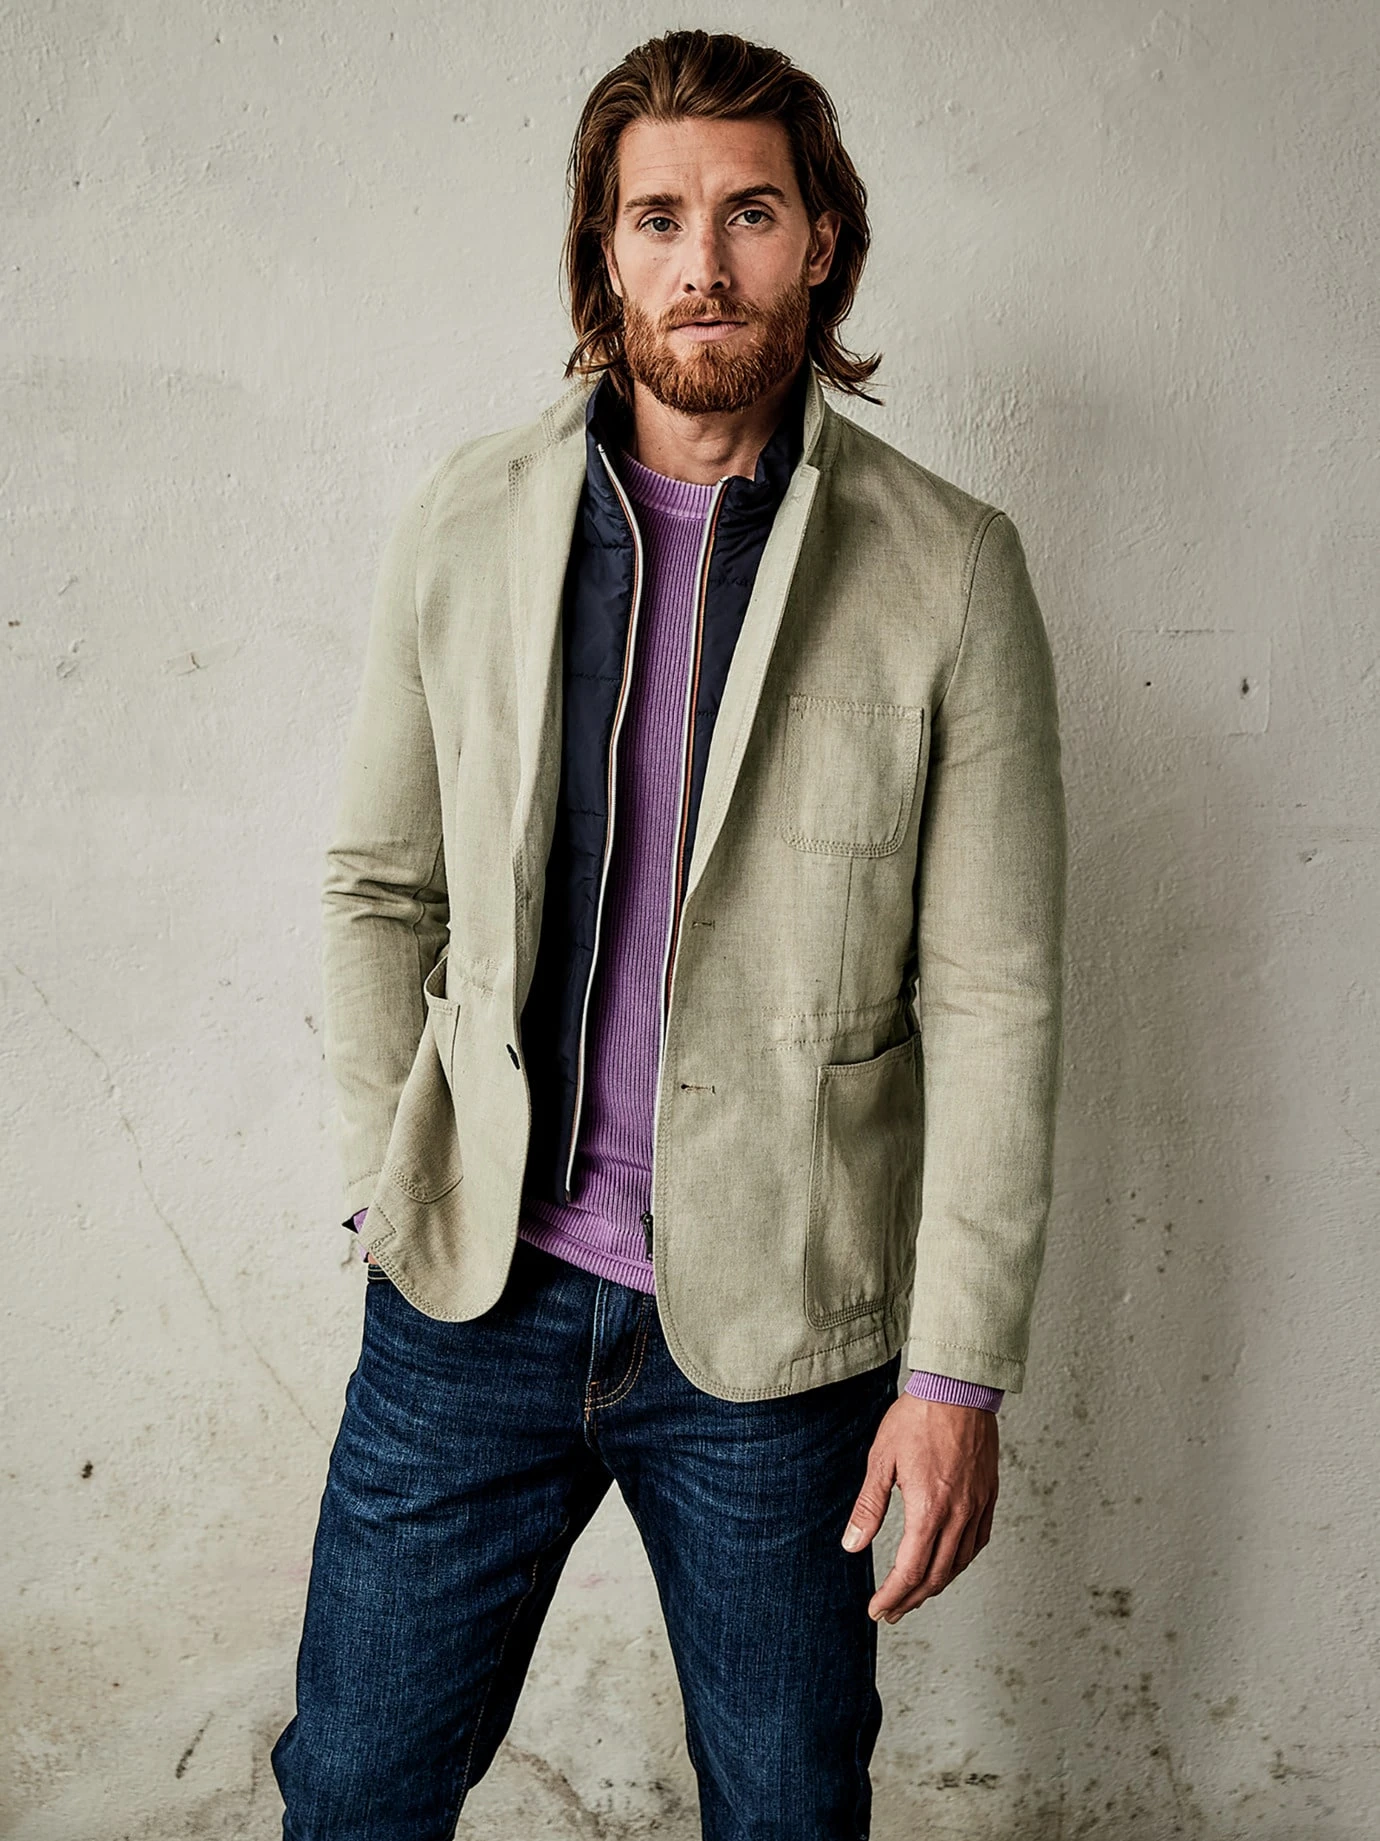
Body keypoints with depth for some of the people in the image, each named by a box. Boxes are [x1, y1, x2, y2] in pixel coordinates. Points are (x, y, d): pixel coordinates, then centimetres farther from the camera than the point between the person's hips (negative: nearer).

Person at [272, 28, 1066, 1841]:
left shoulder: (950, 568, -8)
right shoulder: (464, 522, -1)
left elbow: (994, 994, -7)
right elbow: (382, 886, 7)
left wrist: (961, 1366, -8)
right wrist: (393, 1191, 3)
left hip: (778, 1333, -1)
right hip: (471, 1299, 2)